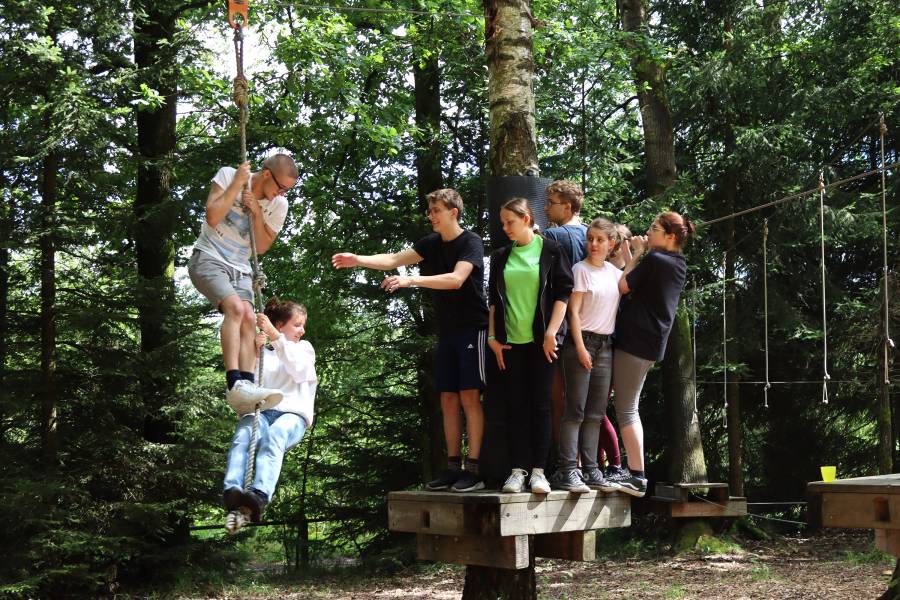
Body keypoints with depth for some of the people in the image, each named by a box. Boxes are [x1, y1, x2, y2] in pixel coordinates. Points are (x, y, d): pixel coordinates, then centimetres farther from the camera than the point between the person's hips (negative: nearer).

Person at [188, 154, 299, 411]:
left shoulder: (279, 205, 1)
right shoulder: (228, 175, -9)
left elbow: (262, 247, 4)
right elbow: (212, 218, -18)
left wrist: (257, 213, -12)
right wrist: (237, 183, -19)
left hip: (240, 269, 5)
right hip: (208, 259, -5)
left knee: (249, 318, -19)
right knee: (235, 307, -29)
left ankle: (247, 385, -28)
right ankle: (235, 383, -40)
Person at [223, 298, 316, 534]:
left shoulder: (304, 348, 23)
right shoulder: (261, 351, 24)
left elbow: (300, 372, -1)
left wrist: (275, 337, -8)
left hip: (292, 414, -1)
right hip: (259, 411, 1)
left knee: (275, 435, -38)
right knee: (243, 434, -35)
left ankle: (258, 498, -61)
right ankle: (233, 494, -58)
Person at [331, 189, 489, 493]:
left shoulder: (471, 242, -9)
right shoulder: (432, 243, 11)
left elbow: (456, 279, -23)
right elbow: (393, 260, 4)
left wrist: (411, 280, -30)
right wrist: (358, 260, -11)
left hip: (472, 328, -7)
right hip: (447, 330, 7)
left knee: (469, 396, -10)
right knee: (448, 399, 5)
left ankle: (473, 469, -10)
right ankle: (453, 467, 8)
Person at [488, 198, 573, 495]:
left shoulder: (550, 251, 1)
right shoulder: (501, 257, 11)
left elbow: (562, 293, -3)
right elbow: (494, 300, 14)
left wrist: (551, 333, -10)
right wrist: (492, 337, 5)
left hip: (540, 341, -3)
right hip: (510, 342, 3)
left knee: (540, 404, -1)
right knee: (516, 406, 2)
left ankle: (538, 470, 2)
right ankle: (518, 470, 4)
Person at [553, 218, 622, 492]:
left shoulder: (614, 272, 12)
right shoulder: (581, 270, -6)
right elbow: (573, 311, -10)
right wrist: (580, 347, -15)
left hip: (605, 346, 6)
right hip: (582, 341, -6)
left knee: (596, 413, 8)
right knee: (576, 410, -8)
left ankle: (590, 470, 12)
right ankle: (567, 471, -9)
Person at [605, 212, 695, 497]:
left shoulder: (654, 259, -14)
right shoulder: (679, 265, 13)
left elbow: (624, 286, -9)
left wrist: (635, 255, 1)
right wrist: (636, 256, 7)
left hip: (635, 340, -9)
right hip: (652, 343, 9)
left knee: (626, 409, -5)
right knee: (630, 407, 17)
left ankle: (637, 476, -6)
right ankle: (633, 470, 20)